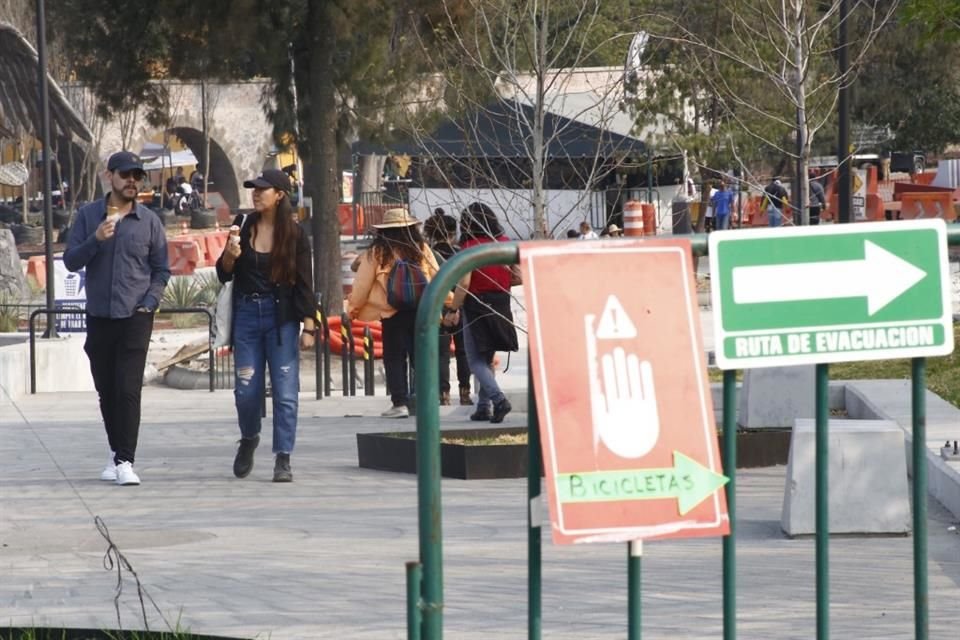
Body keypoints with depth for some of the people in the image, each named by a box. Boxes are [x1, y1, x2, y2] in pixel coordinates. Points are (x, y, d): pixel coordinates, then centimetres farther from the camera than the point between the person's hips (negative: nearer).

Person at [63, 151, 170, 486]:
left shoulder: (149, 221, 3)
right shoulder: (88, 216, 4)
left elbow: (161, 269, 7)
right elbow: (71, 261, 0)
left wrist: (149, 303, -7)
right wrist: (95, 240, -16)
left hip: (135, 319, -2)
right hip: (99, 317, 2)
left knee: (128, 389, -11)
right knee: (106, 390, 9)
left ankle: (125, 461, -12)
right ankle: (116, 451, 24)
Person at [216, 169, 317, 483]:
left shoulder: (294, 234, -2)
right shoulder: (243, 226, 4)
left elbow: (304, 283, -1)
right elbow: (224, 275, 10)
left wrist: (309, 327, -6)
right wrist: (229, 256, -12)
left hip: (281, 317, -2)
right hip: (247, 315, 2)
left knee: (285, 391, -5)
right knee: (246, 390, 3)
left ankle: (283, 459, 0)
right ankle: (249, 439, 30)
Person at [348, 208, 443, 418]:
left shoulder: (376, 254, -4)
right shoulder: (422, 249, 3)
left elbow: (361, 286, 0)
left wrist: (353, 308, 15)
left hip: (392, 313, -3)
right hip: (422, 310, 3)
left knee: (394, 358, 3)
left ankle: (400, 402, -3)